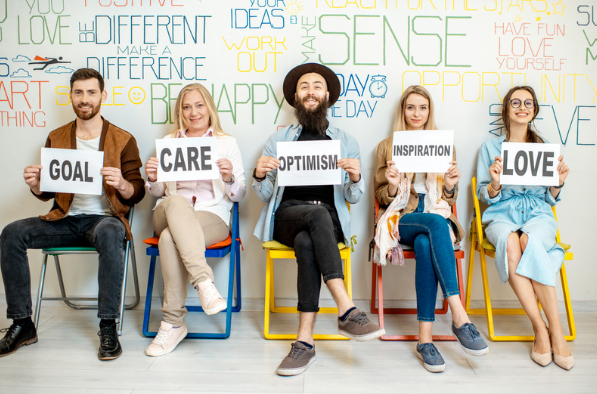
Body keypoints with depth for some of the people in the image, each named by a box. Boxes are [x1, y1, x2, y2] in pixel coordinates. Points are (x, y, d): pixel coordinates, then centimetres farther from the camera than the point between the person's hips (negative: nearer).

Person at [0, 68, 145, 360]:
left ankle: (108, 327, -29)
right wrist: (35, 184, -7)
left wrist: (121, 184, -22)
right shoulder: (56, 139, 13)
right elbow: (46, 193, 17)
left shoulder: (123, 140, 3)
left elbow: (137, 194, 1)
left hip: (104, 218, -4)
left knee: (110, 234, -38)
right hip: (66, 219, 4)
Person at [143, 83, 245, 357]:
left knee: (170, 238, -35)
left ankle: (173, 323, -26)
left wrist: (229, 178, -13)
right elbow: (159, 193, 22)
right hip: (168, 214, 2)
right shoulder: (168, 143, 21)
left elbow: (238, 196, 9)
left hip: (212, 216, -2)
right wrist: (152, 180, -1)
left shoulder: (227, 143, 13)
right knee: (176, 202, -37)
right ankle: (204, 282, -44)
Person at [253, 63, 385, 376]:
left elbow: (353, 198, 10)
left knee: (306, 243, -36)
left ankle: (305, 340, -34)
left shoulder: (345, 142, 17)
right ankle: (347, 311, -40)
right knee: (318, 214, -36)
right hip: (287, 216, 0)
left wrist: (355, 179, -12)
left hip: (330, 220, 1)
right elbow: (265, 195, 12)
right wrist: (259, 176, -10)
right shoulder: (278, 140, 17)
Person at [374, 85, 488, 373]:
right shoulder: (387, 146, 14)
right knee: (435, 222, -37)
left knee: (425, 244, -37)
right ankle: (460, 317, -41)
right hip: (402, 219, -1)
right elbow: (382, 197, 11)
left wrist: (450, 186, -7)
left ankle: (425, 338, -36)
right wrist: (393, 186, -12)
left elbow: (448, 200, 16)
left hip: (437, 218, 1)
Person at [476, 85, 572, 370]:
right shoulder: (490, 148, 12)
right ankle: (540, 328, -28)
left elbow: (550, 199, 15)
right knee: (510, 242, -38)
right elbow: (484, 196, 8)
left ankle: (556, 331, -29)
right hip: (501, 215, -1)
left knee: (530, 240, -37)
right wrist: (495, 183, -13)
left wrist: (558, 183, -6)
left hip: (538, 213, 1)